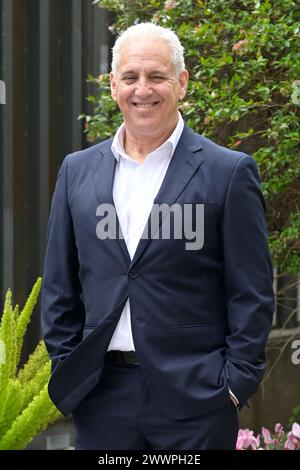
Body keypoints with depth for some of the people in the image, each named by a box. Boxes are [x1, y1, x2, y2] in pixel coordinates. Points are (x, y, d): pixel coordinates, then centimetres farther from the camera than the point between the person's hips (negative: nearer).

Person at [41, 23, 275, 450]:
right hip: (101, 397, 3)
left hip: (194, 398, -3)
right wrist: (65, 370, 7)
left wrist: (236, 383, -7)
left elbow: (252, 294, -2)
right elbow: (59, 288, 14)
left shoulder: (229, 172, -1)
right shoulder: (78, 171, 10)